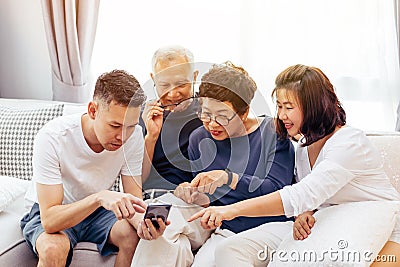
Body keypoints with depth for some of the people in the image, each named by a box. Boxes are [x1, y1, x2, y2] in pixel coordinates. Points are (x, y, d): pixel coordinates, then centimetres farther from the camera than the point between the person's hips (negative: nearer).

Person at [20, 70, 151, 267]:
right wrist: (99, 197, -49)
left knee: (135, 235, -25)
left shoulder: (133, 135, -19)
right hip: (48, 212, -3)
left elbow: (134, 200, -13)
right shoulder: (51, 138, -30)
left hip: (96, 210, 3)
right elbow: (49, 220, -33)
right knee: (54, 248, -35)